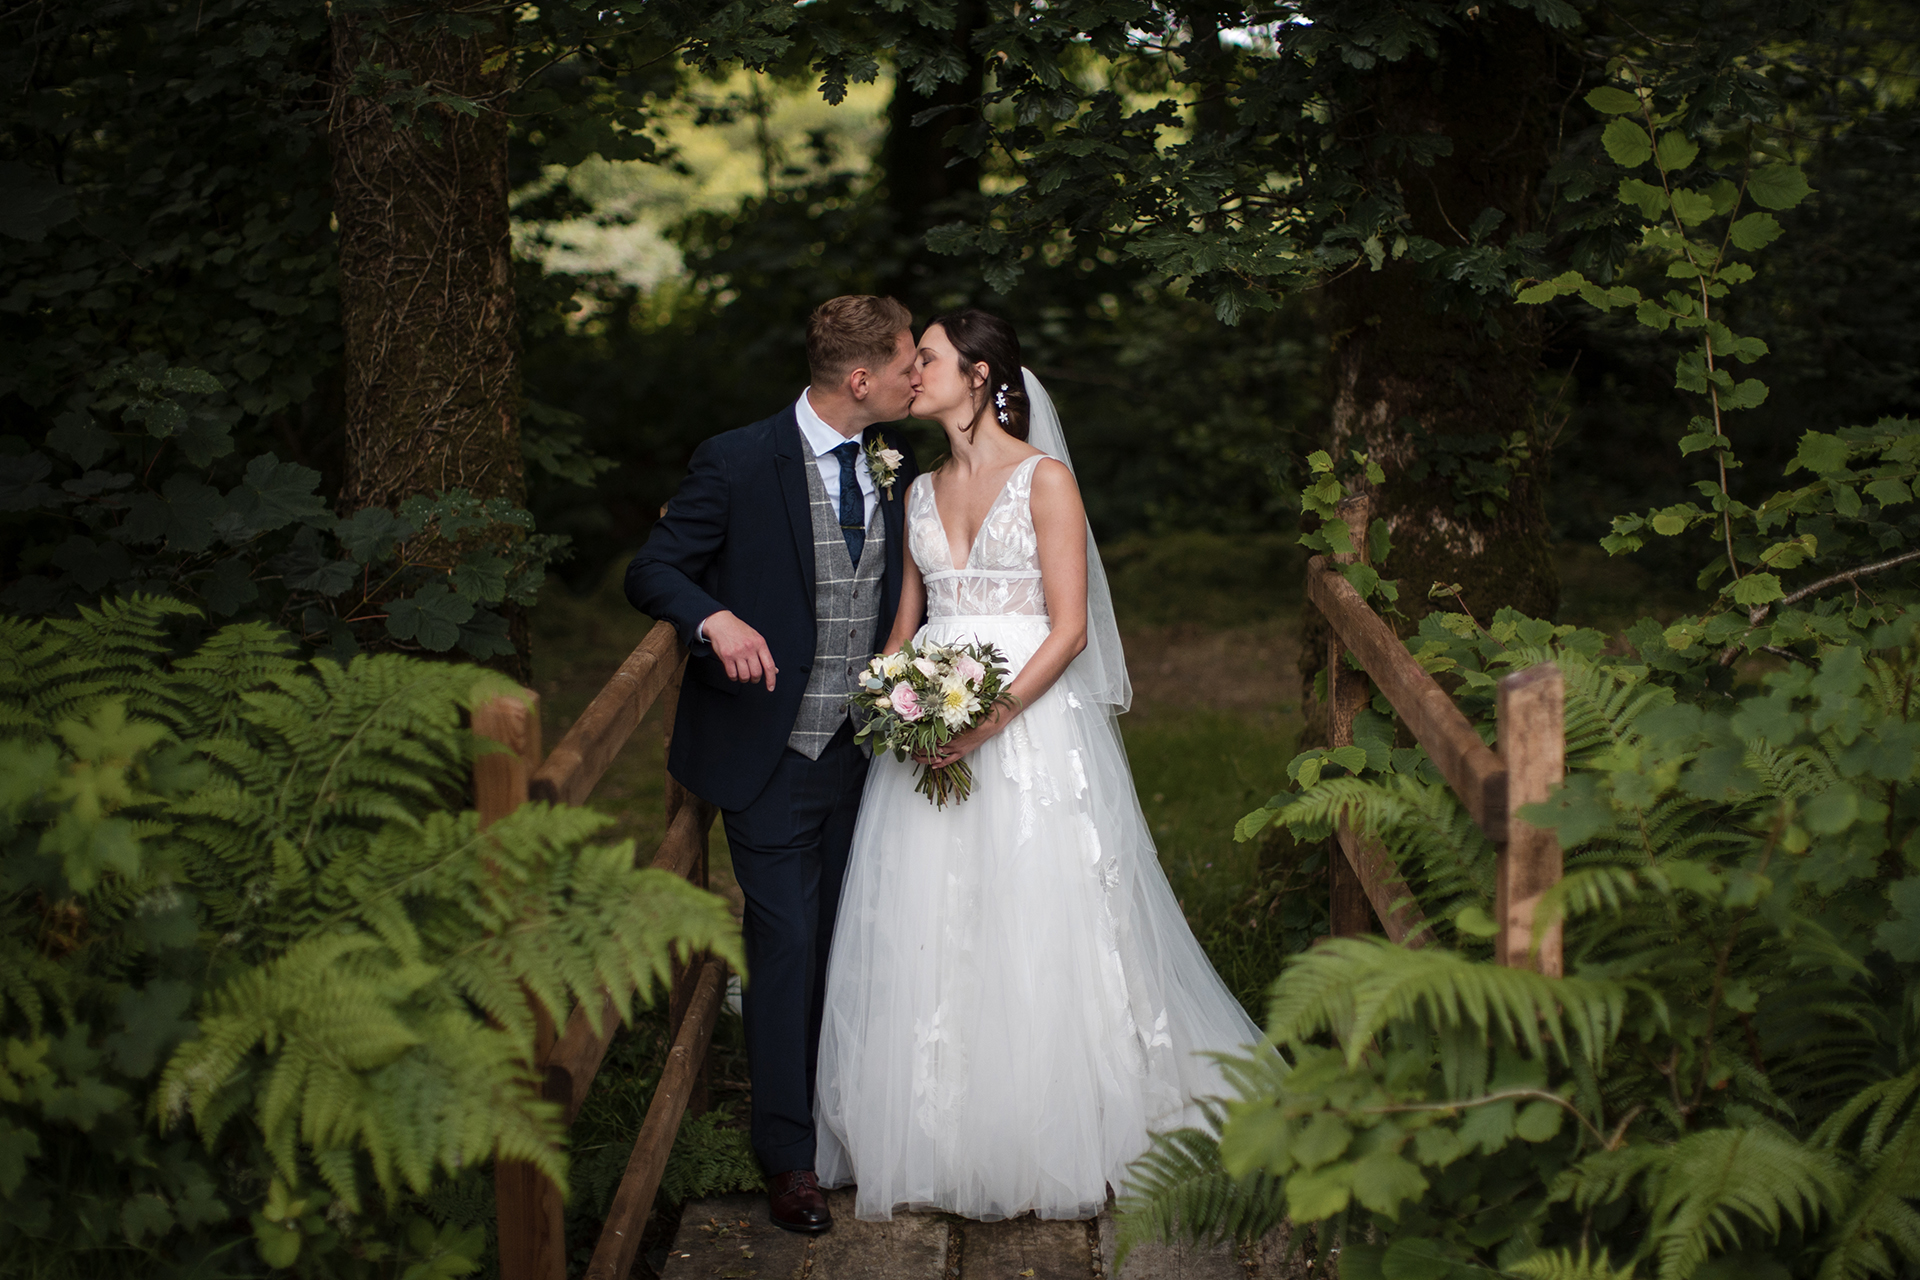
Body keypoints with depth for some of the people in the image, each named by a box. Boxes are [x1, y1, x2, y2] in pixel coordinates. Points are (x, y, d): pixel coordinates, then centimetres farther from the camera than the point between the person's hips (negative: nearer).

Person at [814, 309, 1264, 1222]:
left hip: (1030, 722, -5)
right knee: (926, 933, 4)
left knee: (1035, 931, -3)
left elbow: (1070, 627, -9)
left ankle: (1047, 1145, 9)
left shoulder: (1045, 479, -3)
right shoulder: (922, 493, 15)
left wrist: (989, 719, -18)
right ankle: (941, 1141, 15)